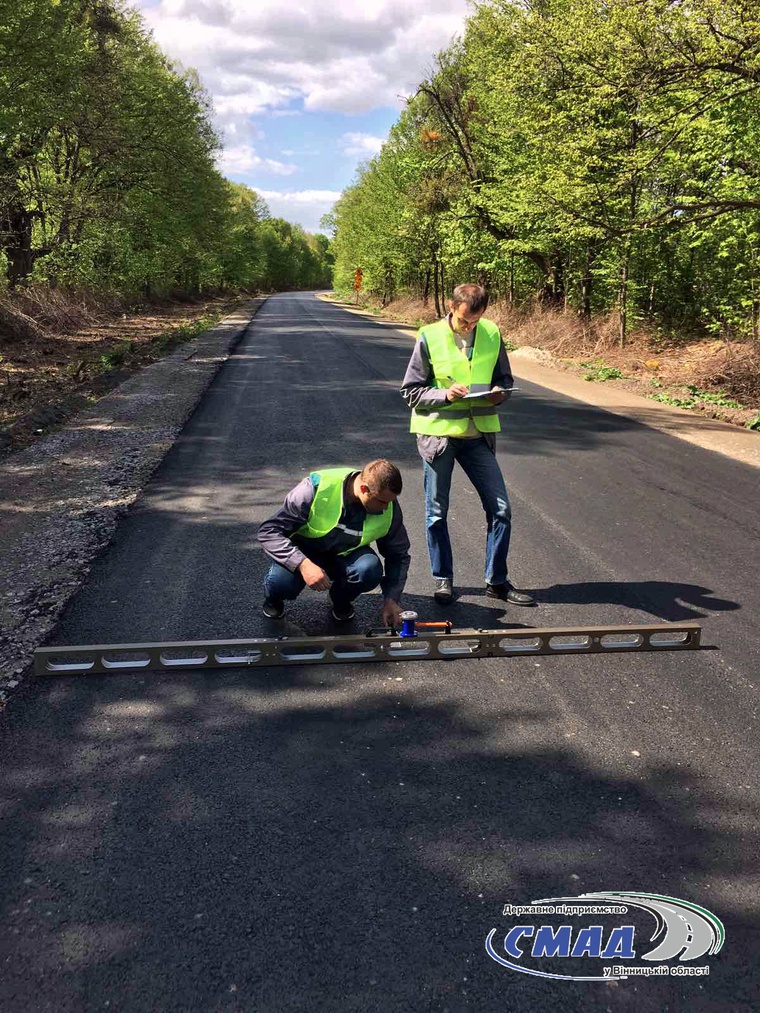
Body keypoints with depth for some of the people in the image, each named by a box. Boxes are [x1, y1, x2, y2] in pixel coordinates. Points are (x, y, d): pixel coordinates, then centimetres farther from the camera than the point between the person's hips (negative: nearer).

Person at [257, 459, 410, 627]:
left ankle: (341, 601, 5)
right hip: (304, 552, -3)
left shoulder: (389, 507, -18)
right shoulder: (316, 489, -31)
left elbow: (398, 555, -2)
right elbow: (268, 532, -27)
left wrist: (391, 599, -14)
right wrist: (303, 564, -40)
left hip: (346, 554, 3)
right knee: (281, 582, -35)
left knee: (370, 570, -31)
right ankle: (274, 599, 6)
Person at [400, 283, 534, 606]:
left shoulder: (492, 334, 1)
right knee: (437, 513, 7)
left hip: (478, 434, 3)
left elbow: (504, 380, 12)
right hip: (437, 433, -3)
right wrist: (444, 394, -21)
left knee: (500, 508, 1)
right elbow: (410, 391, -5)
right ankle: (442, 579, 24)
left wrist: (498, 393, -10)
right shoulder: (430, 337, -8)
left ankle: (497, 581, 16)